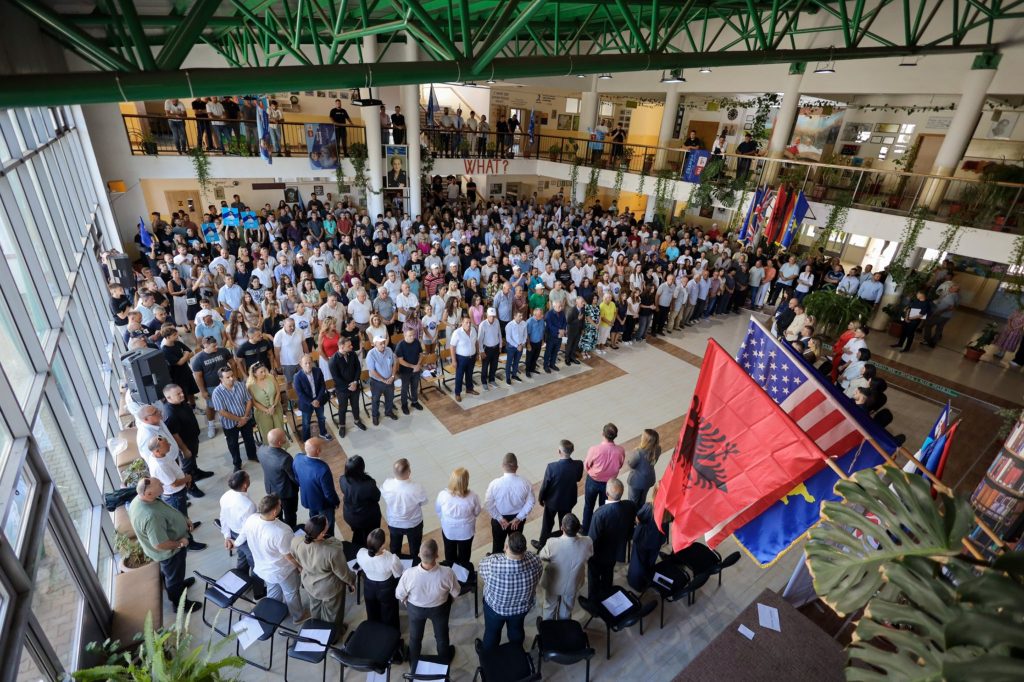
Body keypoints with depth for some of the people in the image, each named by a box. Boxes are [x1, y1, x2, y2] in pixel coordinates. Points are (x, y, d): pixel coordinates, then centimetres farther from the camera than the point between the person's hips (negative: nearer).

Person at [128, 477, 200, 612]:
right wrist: (180, 543, -19)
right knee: (174, 576, 18)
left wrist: (183, 520, 3)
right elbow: (161, 544, -36)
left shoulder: (140, 499, -15)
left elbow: (166, 514, 4)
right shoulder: (151, 516, -44)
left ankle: (177, 584, 59)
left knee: (167, 571, 34)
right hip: (168, 552, -8)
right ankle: (179, 603, 40)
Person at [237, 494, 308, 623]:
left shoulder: (251, 519, -24)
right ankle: (298, 616, 49)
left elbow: (241, 538, -1)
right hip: (282, 571, -5)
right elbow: (289, 555, -25)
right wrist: (300, 566, -5)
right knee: (291, 593, 24)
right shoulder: (282, 531, -42)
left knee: (273, 590, 34)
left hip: (263, 567, 5)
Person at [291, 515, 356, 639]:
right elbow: (343, 572, -23)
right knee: (332, 612, 27)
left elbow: (297, 561, -5)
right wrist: (351, 581, -2)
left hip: (309, 583, 4)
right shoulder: (332, 550, -42)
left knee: (315, 606, 34)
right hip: (329, 587, -4)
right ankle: (332, 636, 53)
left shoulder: (296, 541, -29)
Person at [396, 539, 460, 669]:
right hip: (440, 608, 0)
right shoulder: (447, 573, -39)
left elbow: (399, 594, -17)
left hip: (415, 608, 0)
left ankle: (414, 663, 56)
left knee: (415, 636, 31)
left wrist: (405, 601, 7)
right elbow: (455, 593, -17)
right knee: (441, 635, 31)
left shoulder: (409, 574, -39)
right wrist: (448, 599, 7)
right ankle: (444, 659, 57)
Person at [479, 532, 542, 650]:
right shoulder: (534, 560, -34)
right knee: (517, 630, 33)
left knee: (492, 632, 29)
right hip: (523, 607, 2)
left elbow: (483, 563, -18)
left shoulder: (492, 564, -43)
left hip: (495, 606, -2)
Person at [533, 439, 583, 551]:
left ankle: (542, 545, 44)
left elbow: (545, 485, -19)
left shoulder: (552, 467, -34)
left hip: (552, 500, -3)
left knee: (547, 523, 22)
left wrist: (540, 498, -1)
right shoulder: (578, 464, -24)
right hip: (568, 500, 3)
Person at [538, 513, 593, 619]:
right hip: (572, 585, 2)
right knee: (566, 610, 31)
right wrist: (576, 534, 1)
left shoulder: (552, 543, -39)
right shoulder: (587, 543, -33)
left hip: (553, 584, -1)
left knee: (549, 608, 29)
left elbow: (542, 557, -16)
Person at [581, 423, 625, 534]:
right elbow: (619, 466, -5)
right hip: (610, 483, 2)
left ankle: (586, 530, 40)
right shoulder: (620, 451, -24)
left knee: (588, 506, 23)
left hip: (593, 481, -1)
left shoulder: (594, 449, -32)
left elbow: (586, 466, -15)